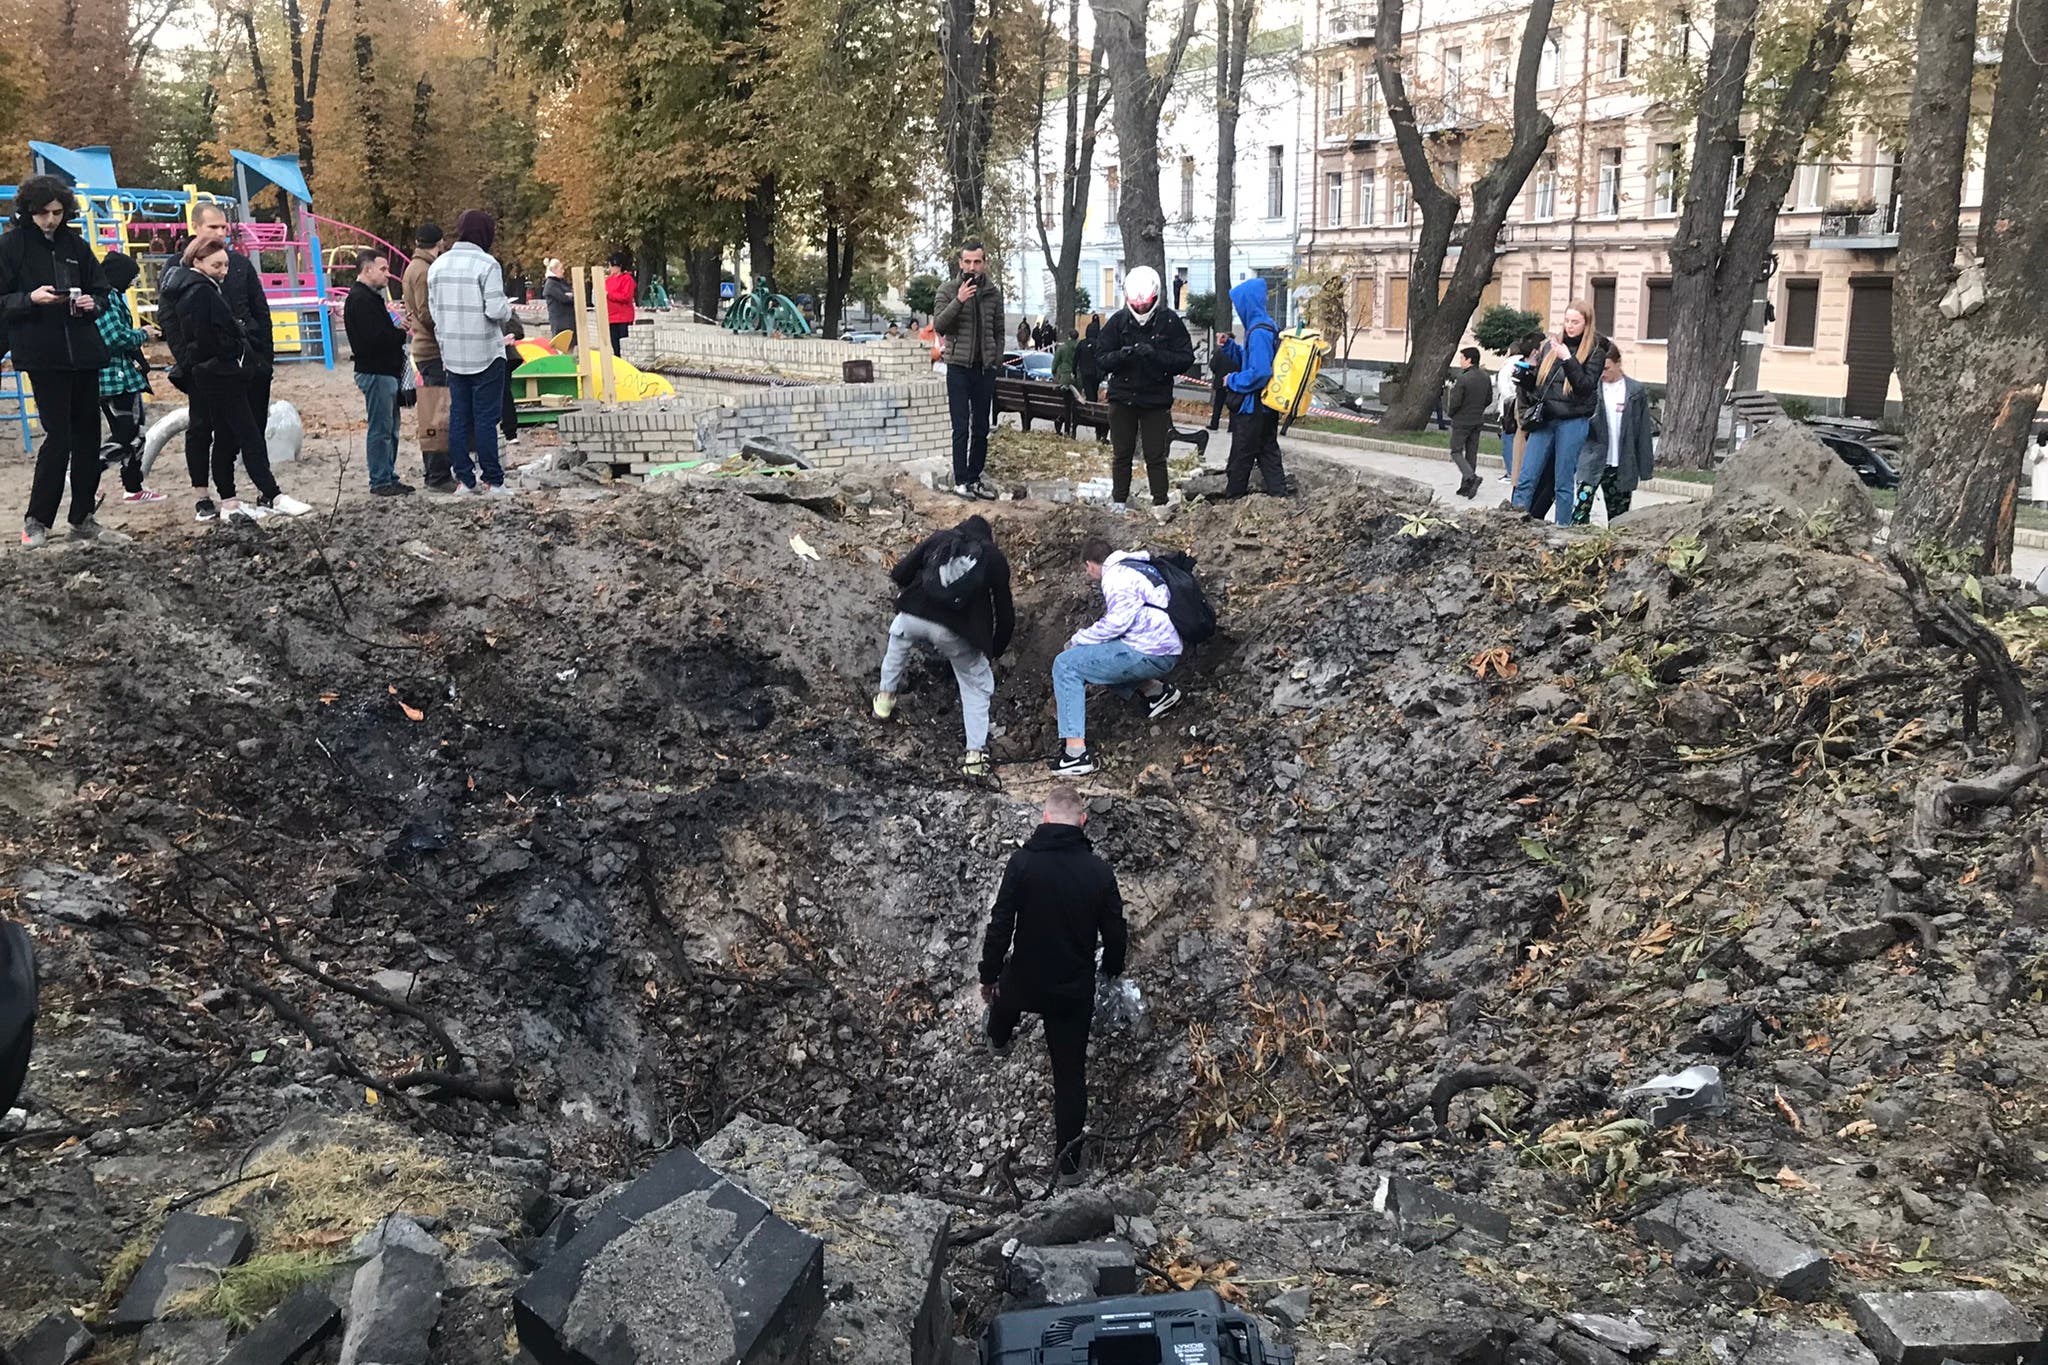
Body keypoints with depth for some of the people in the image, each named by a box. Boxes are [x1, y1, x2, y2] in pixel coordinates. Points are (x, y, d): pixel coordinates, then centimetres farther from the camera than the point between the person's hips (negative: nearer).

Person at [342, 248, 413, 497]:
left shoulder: (371, 297, 19)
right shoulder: (360, 299, -14)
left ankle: (390, 478, 20)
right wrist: (402, 332, -10)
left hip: (386, 371, 10)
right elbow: (374, 339, -22)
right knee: (381, 429, -6)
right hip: (375, 372, -10)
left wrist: (398, 329, 1)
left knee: (390, 428, 14)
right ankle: (380, 482, -2)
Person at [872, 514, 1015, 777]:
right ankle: (975, 754, 10)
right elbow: (1005, 614, 14)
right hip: (956, 633, -2)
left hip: (914, 617, 2)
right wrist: (994, 653, 28)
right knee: (977, 686, 19)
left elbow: (899, 573, 12)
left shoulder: (939, 539, 17)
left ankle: (885, 698, 45)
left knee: (899, 637, 39)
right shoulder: (994, 558, 14)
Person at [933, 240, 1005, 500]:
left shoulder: (994, 293, 7)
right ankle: (960, 480, 0)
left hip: (985, 368, 3)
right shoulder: (949, 291, -2)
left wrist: (997, 361, 4)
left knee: (981, 428, 7)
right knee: (961, 427, -4)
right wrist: (958, 301, -21)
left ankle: (975, 478, 15)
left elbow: (998, 332, 13)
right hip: (959, 366, -3)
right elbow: (938, 325, -11)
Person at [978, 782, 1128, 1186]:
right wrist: (1111, 968, 18)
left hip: (1026, 981, 0)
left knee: (1005, 997, 36)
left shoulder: (1022, 862, -17)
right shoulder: (1099, 871, -12)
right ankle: (1068, 1162, 14)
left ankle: (998, 1040, 67)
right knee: (1071, 1071, 11)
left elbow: (1000, 926, -16)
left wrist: (988, 976, -2)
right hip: (1076, 990, 0)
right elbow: (1116, 936, -3)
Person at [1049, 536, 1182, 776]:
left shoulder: (1117, 576, -10)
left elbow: (1117, 622, -21)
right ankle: (1156, 691, 17)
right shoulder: (1137, 567, 21)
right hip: (1165, 650, 10)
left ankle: (1076, 753, -20)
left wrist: (1078, 638, -8)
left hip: (1148, 654, -10)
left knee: (1066, 666, -10)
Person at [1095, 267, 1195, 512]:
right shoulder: (1118, 321, -1)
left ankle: (1160, 505, 9)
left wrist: (1156, 355, -24)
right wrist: (1120, 355, -23)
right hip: (1122, 398, 2)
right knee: (1121, 454, 9)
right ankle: (1119, 504, 19)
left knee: (1156, 456, 2)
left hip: (1156, 400, -2)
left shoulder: (1170, 321, -5)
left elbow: (1185, 358, -10)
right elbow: (1103, 360, -2)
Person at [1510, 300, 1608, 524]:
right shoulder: (1550, 345, 13)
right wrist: (1524, 375, -1)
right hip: (1543, 420, 4)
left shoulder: (1595, 352, 0)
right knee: (1525, 479, -4)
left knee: (1563, 484, 1)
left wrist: (1568, 359, -19)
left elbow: (1586, 387, -12)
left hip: (1572, 423, -4)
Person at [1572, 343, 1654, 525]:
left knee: (1618, 516, 9)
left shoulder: (1635, 391, 2)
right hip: (1592, 462, -1)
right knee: (1581, 508, -14)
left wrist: (1646, 466, 2)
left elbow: (1643, 432, 4)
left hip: (1621, 466, 1)